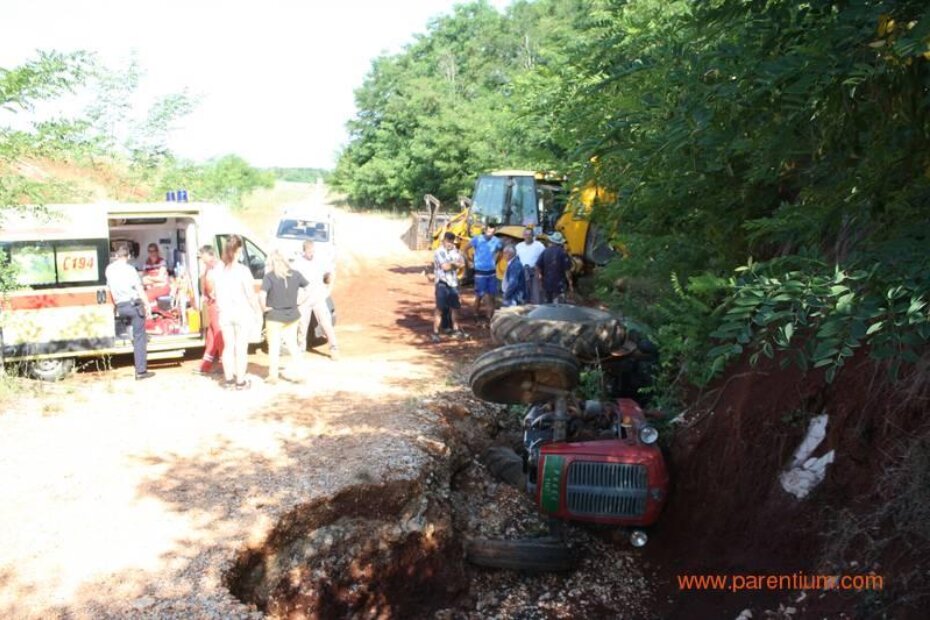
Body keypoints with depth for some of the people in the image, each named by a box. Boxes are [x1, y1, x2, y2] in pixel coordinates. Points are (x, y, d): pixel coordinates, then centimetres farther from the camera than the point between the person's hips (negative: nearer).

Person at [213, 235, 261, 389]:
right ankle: (240, 381, 9)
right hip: (242, 313, -5)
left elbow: (216, 292, 7)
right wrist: (258, 310, -2)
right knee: (241, 348, 3)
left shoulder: (217, 269, -1)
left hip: (225, 313, 5)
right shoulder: (243, 270, -17)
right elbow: (250, 294, -14)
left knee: (228, 346, 15)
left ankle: (228, 379, 22)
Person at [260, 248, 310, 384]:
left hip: (275, 316, -4)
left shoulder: (269, 276, -15)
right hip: (292, 315, 4)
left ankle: (273, 376, 17)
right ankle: (298, 373, 21)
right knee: (293, 345, 17)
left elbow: (262, 295, -28)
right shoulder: (295, 274, -2)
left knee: (274, 347, 10)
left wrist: (264, 307, -11)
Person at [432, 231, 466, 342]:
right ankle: (435, 332, -4)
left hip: (454, 283, 6)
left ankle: (455, 329, 29)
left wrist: (451, 264, -12)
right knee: (439, 308, -7)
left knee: (455, 307, 15)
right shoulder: (439, 252, -11)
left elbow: (462, 263, 2)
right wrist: (455, 264, -2)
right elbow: (445, 267, -19)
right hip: (442, 283, -6)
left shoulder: (455, 251, 8)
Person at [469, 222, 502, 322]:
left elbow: (500, 251, 18)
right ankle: (476, 317, 19)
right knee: (479, 296, 3)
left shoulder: (496, 241, -4)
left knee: (491, 297, 5)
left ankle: (490, 319, 13)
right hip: (480, 272, -3)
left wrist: (495, 261, 9)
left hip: (492, 272, 3)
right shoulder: (477, 239, -11)